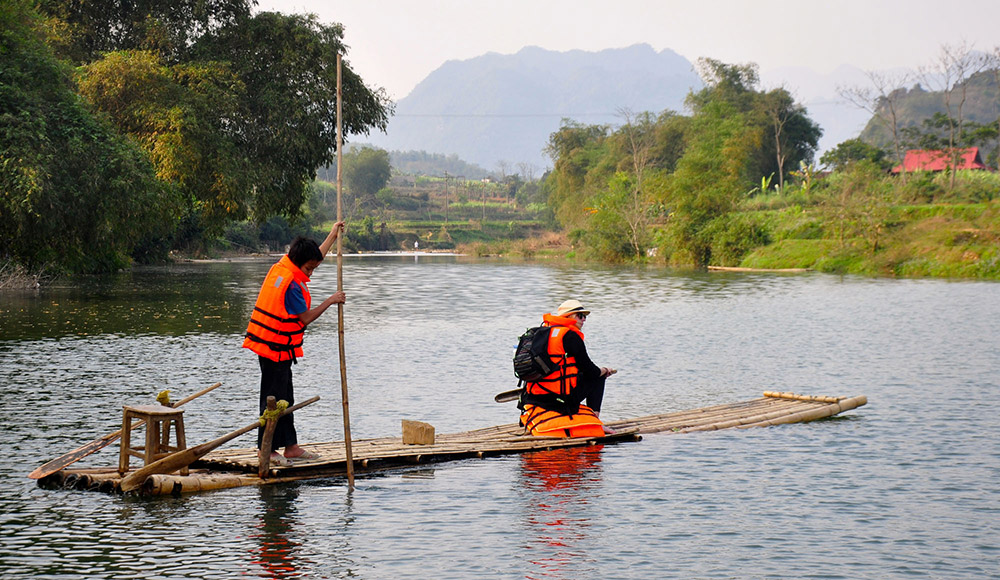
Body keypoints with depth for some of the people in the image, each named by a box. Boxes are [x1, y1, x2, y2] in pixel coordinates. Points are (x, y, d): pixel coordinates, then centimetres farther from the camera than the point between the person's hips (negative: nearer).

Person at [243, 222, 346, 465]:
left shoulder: (282, 266, 7)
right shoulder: (291, 283, -22)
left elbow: (316, 255, 25)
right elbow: (306, 318, -16)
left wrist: (333, 235, 30)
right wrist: (331, 301, -6)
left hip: (271, 345, 10)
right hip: (277, 348, -10)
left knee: (285, 398, 14)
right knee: (274, 399, -3)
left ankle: (290, 445, 19)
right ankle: (267, 448, 2)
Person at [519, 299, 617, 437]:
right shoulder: (570, 335, -9)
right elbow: (589, 369, -7)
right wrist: (603, 371, 14)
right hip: (560, 399, -8)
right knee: (597, 377, 12)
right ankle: (594, 421, 6)